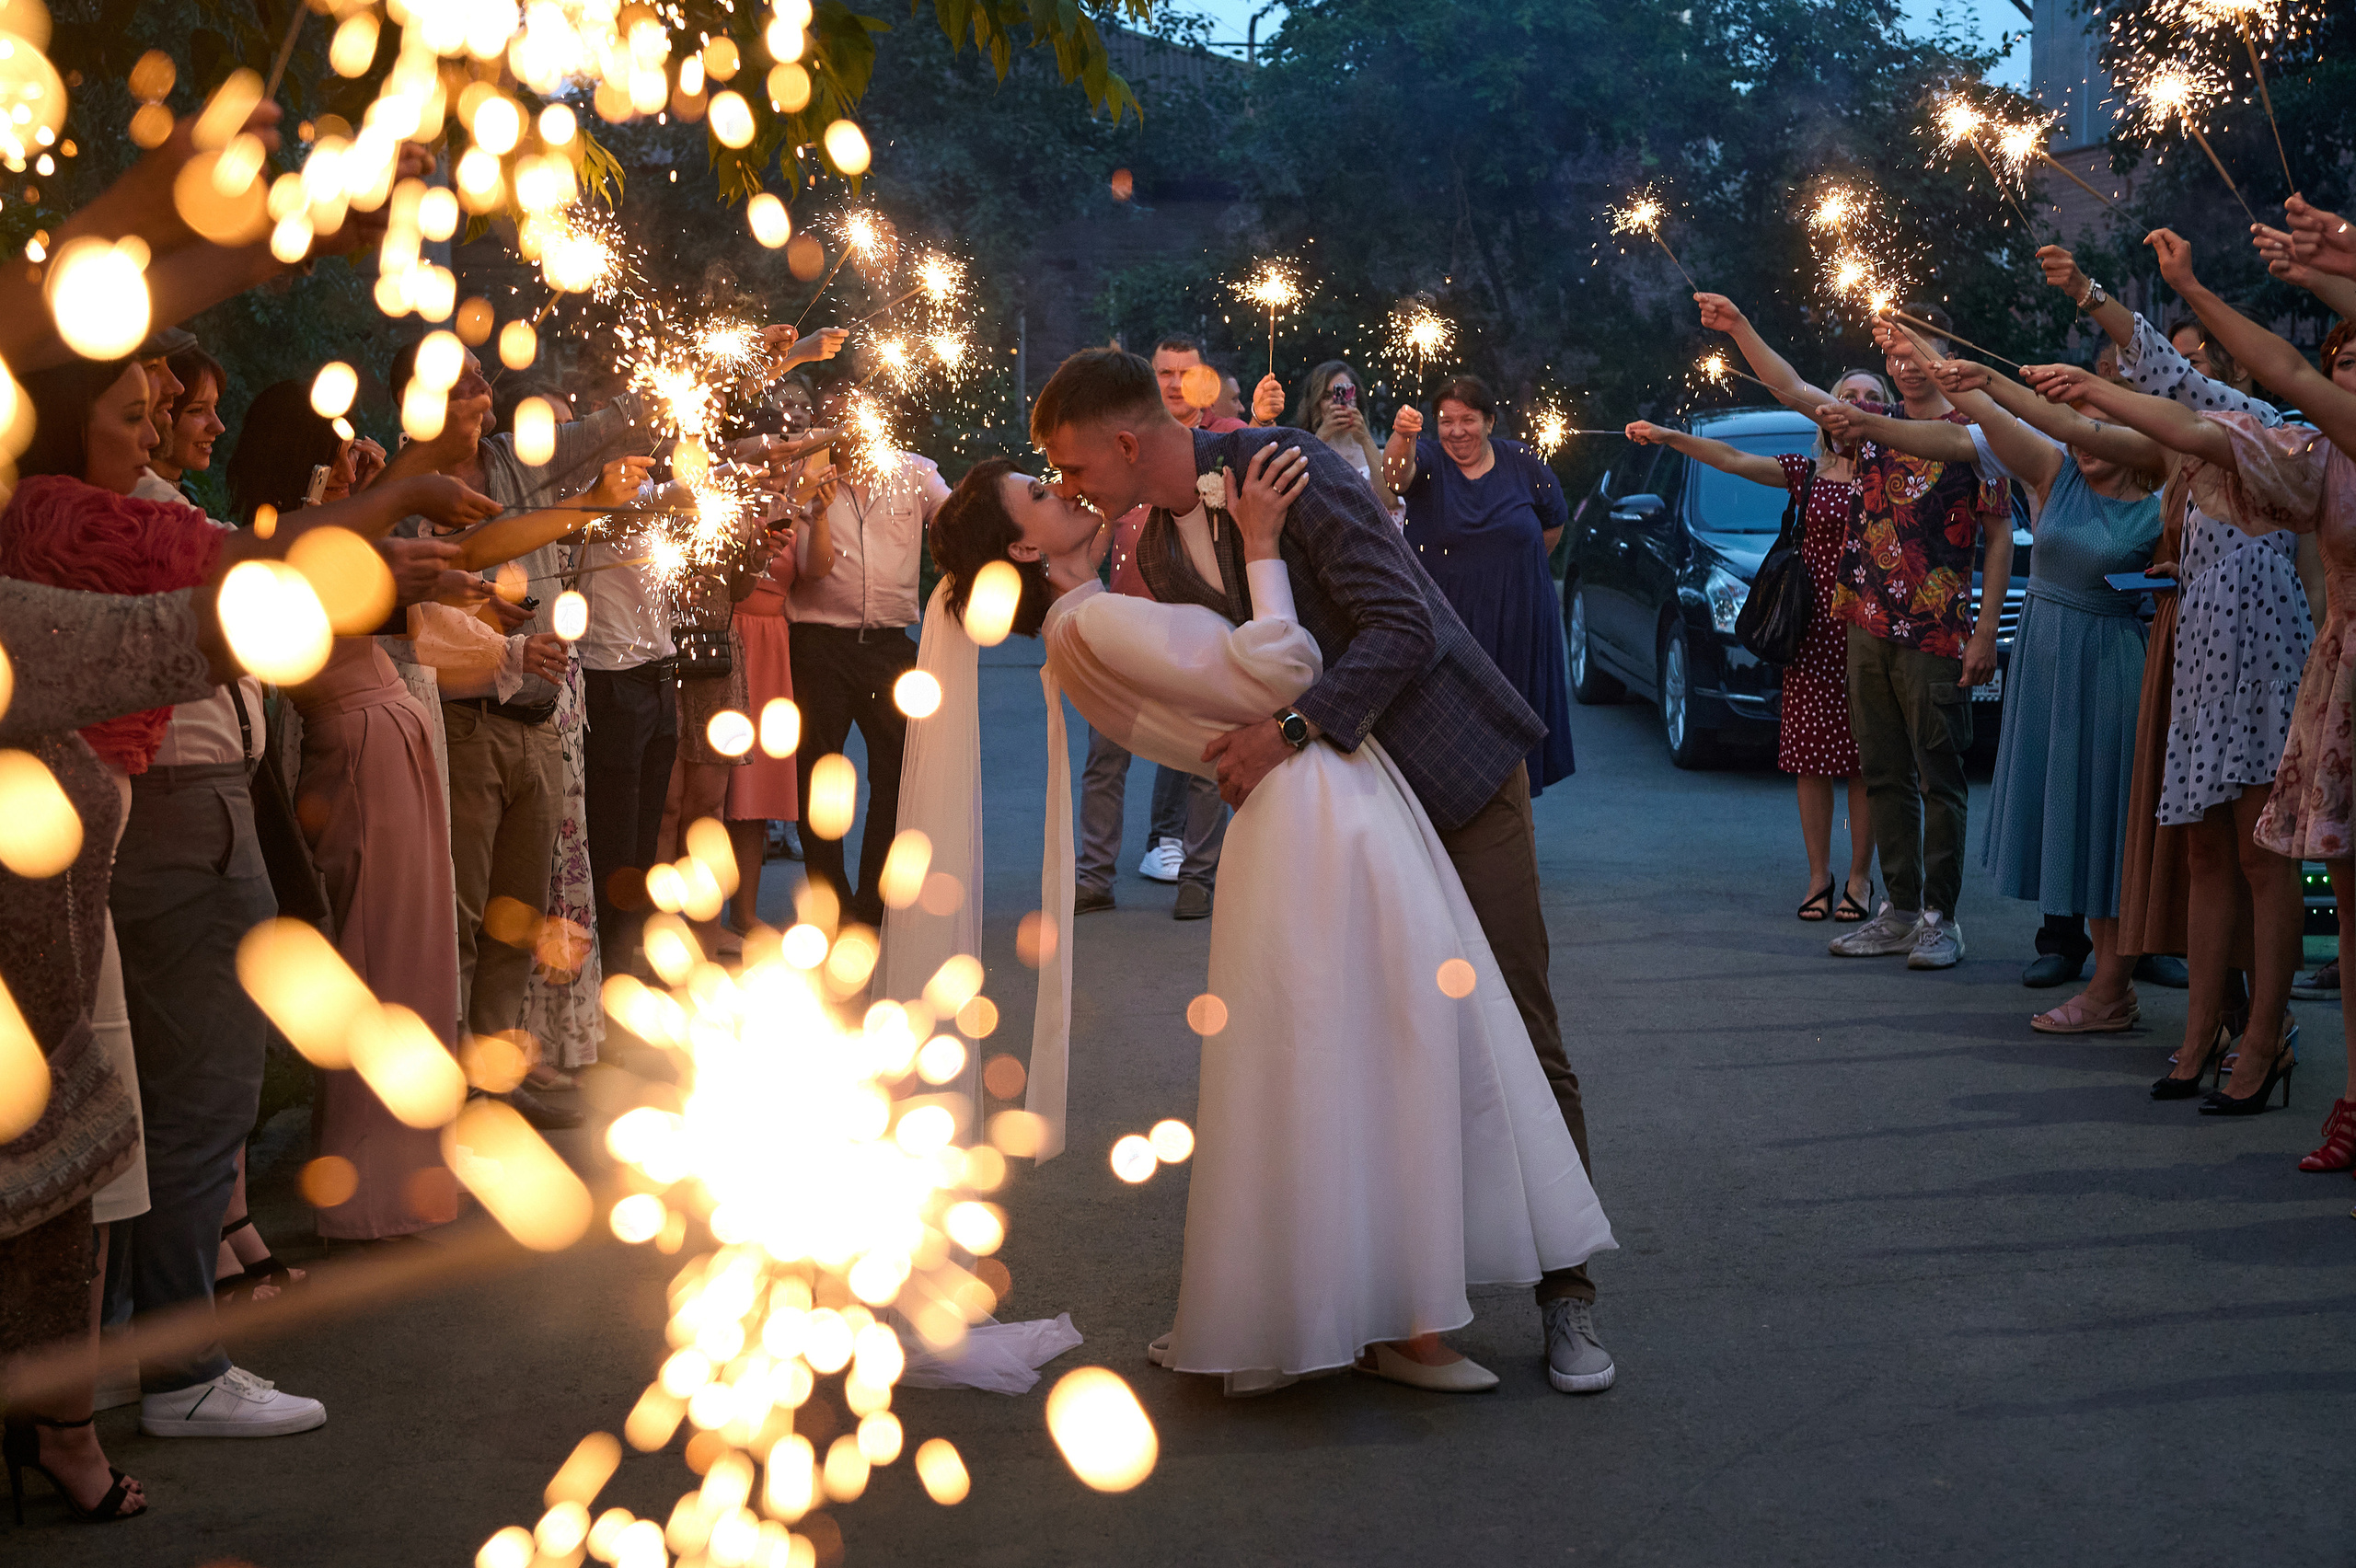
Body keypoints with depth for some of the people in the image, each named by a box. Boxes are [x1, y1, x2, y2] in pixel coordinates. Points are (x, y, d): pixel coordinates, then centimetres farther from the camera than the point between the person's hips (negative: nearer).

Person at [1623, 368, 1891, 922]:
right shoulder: (1807, 473, 8)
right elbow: (1734, 460, -1)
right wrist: (1670, 437, -11)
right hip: (1814, 628, 1)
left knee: (1864, 756, 0)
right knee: (1812, 752, 3)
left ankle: (1860, 877, 11)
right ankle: (1818, 875, 12)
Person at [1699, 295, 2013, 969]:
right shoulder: (1874, 423, 11)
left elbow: (2000, 533, -3)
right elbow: (1792, 389, 11)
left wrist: (1986, 630, -8)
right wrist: (1740, 329, -2)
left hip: (1936, 636, -6)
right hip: (1869, 630, 6)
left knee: (1939, 779, -1)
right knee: (1885, 776, 9)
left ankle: (1940, 917, 4)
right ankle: (1899, 909, 17)